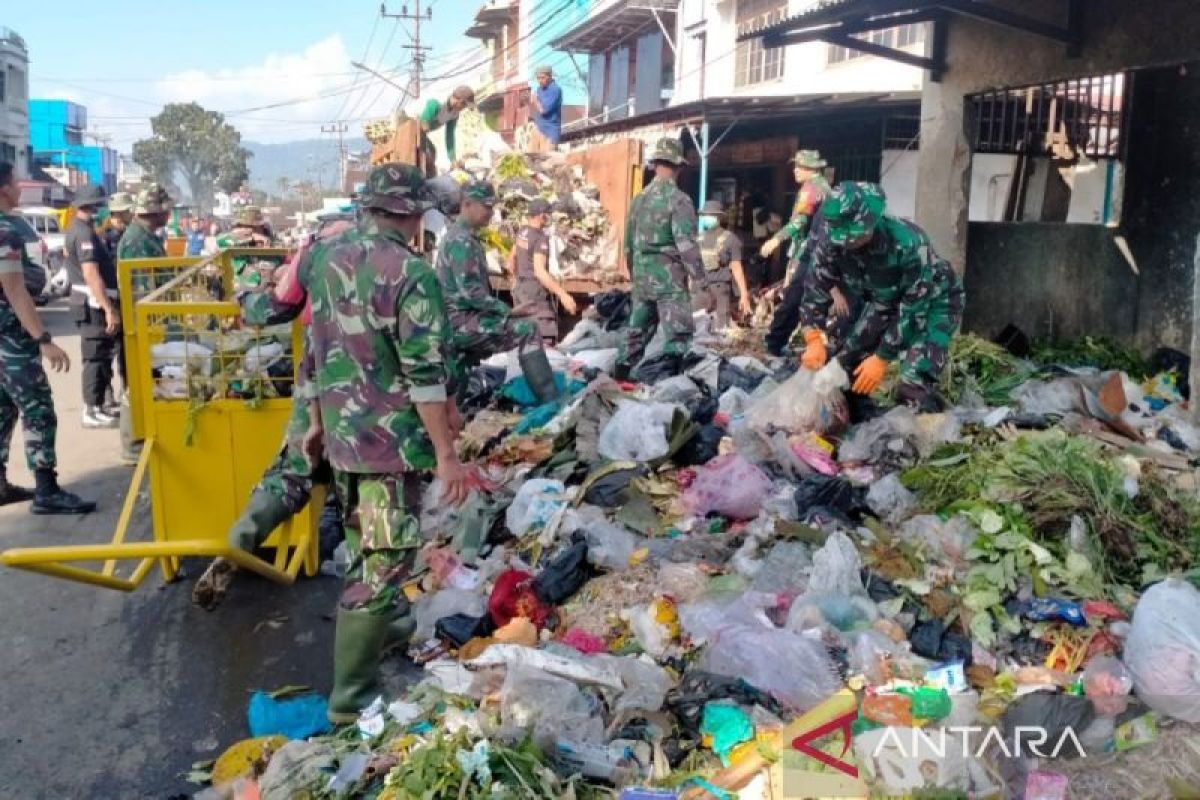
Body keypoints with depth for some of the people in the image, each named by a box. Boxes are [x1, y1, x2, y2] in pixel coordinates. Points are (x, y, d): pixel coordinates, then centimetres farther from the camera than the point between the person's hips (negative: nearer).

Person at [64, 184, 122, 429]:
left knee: (102, 355, 17)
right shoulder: (84, 233, -17)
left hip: (93, 303, 10)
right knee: (96, 357, -6)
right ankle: (92, 411, -1)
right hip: (94, 305, -10)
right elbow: (91, 274, -25)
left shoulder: (77, 229, 16)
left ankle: (100, 404, 26)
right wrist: (109, 309, -27)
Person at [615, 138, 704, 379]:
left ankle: (620, 376, 22)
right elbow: (686, 243, -17)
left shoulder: (639, 198, 11)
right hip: (669, 278, -7)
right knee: (678, 335, -3)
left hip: (642, 277, 7)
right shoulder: (679, 199, -11)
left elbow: (629, 243, 16)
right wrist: (700, 278, -12)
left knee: (636, 331, 16)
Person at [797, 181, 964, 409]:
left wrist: (882, 359, -31)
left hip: (933, 301, -6)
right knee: (846, 364, 6)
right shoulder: (831, 238, -25)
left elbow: (913, 311, -32)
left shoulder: (909, 244, -39)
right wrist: (814, 340, -28)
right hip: (885, 300, 6)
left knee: (914, 386, -22)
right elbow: (817, 288, -15)